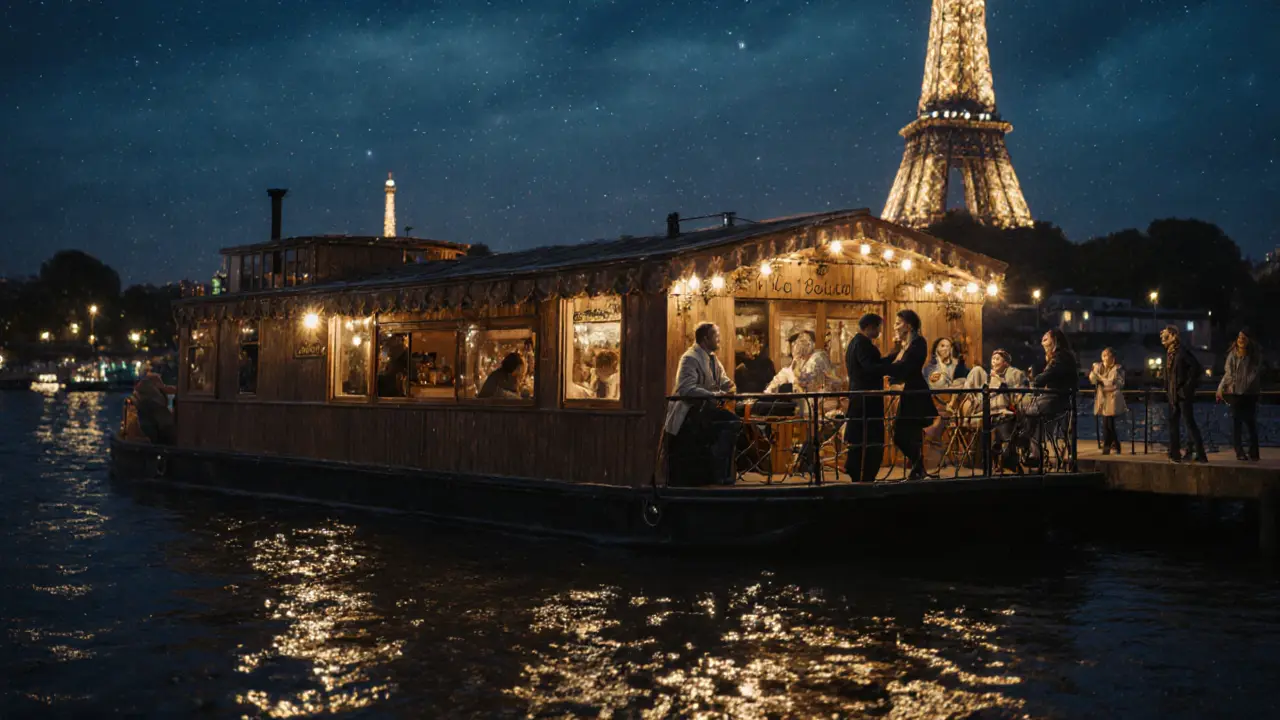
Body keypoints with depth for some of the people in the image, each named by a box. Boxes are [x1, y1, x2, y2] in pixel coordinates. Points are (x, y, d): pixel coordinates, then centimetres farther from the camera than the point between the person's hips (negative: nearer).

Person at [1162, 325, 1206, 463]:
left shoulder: (1182, 351, -14)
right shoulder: (1169, 352, 12)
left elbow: (1196, 367, -21)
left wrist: (1188, 385, -17)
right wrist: (1167, 387, 12)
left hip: (1183, 394, -9)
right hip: (1173, 394, 9)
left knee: (1190, 422, -7)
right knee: (1173, 422, 10)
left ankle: (1200, 454, -5)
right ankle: (1175, 453, 15)